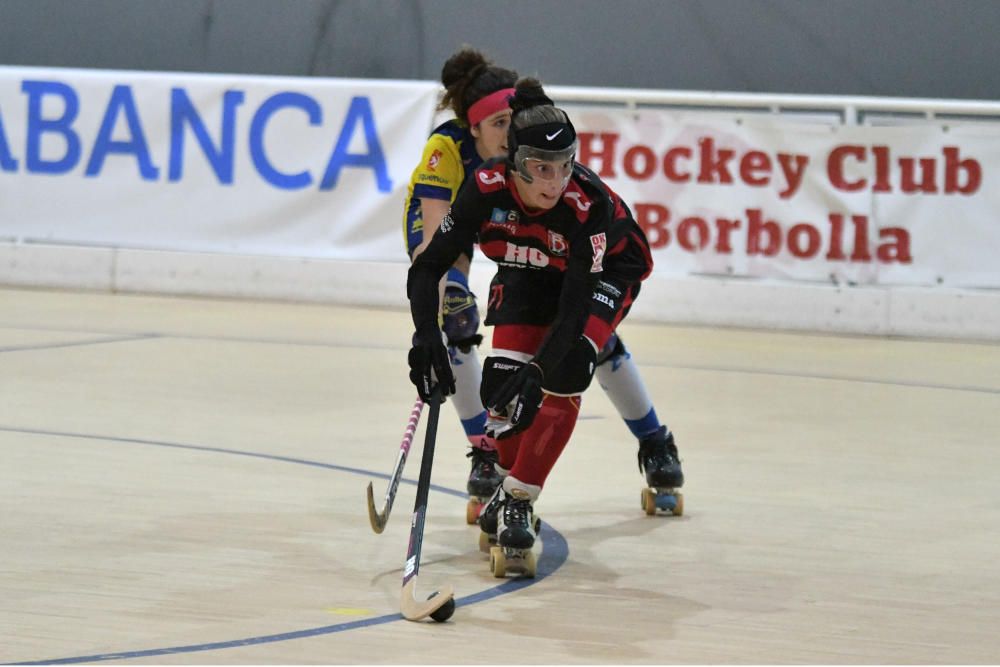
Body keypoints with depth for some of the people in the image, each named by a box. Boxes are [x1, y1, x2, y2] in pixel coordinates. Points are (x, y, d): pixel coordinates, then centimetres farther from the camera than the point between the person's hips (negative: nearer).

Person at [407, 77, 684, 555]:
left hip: (606, 270, -3)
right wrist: (426, 335, -39)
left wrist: (536, 373, -48)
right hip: (528, 270, 3)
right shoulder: (487, 189, -31)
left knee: (564, 374, -25)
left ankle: (518, 500, -16)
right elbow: (428, 266, -24)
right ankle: (510, 478, 14)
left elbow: (574, 307, -37)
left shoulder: (589, 204, -38)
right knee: (502, 380, -13)